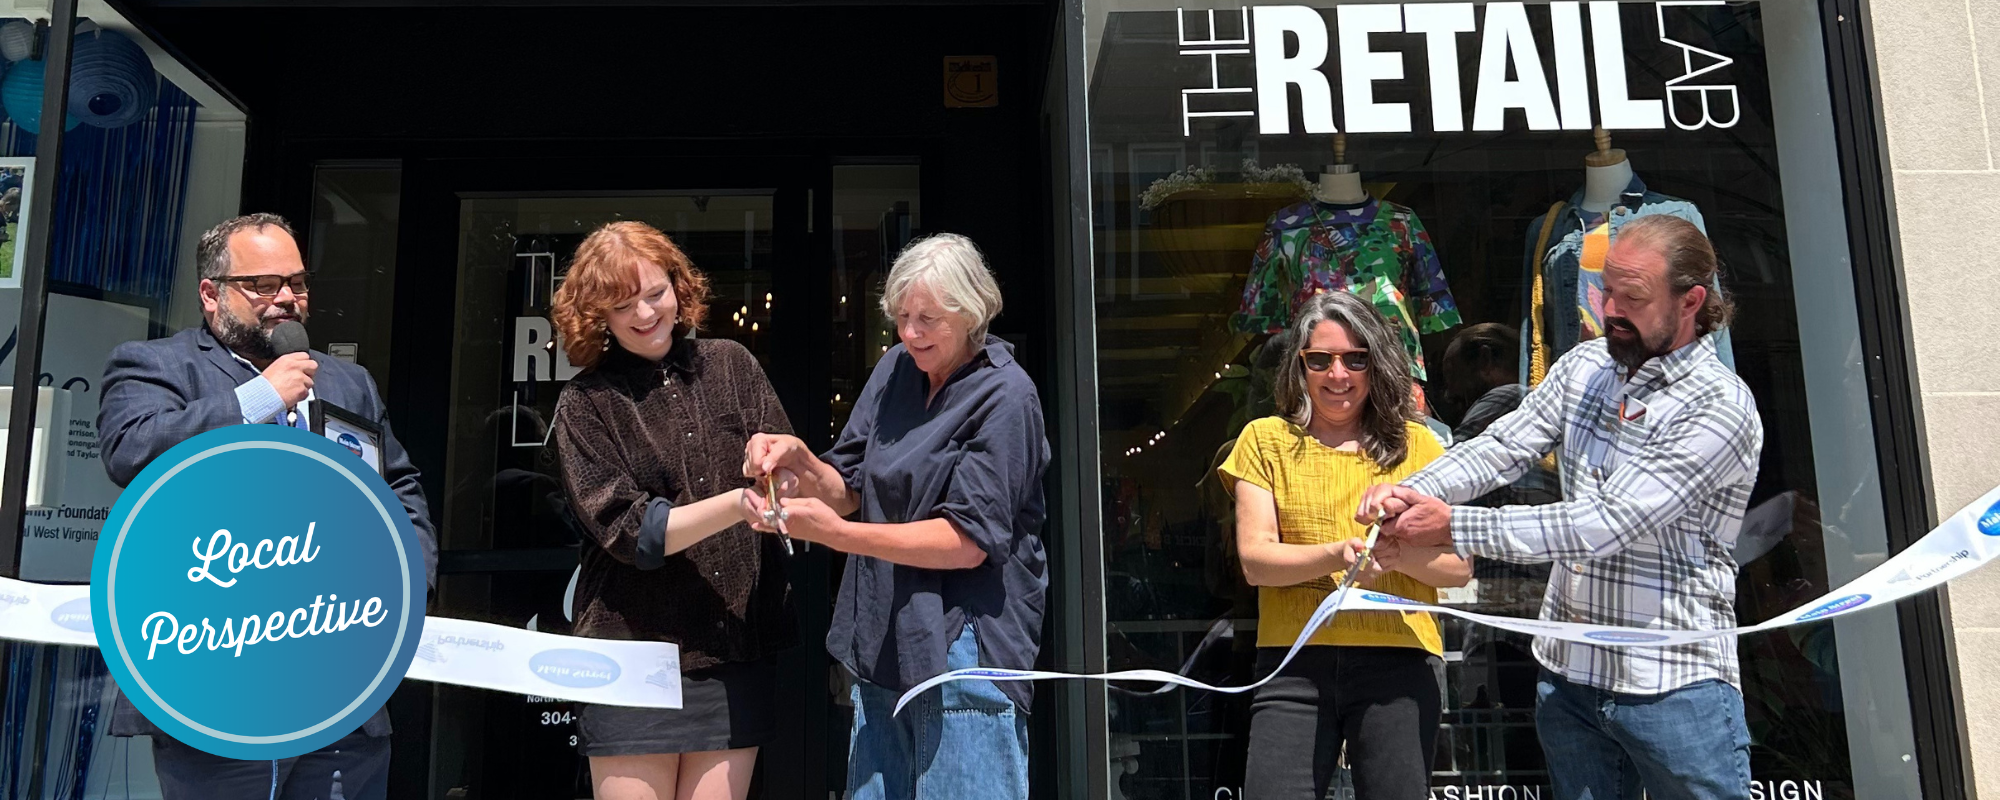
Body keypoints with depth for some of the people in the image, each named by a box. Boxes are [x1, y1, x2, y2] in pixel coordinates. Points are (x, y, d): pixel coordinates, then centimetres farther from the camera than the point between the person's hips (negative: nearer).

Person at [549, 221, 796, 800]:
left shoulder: (732, 365, 7)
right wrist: (740, 503, -24)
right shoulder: (586, 402, 0)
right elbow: (625, 530, -10)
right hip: (634, 649, -2)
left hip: (739, 648, 2)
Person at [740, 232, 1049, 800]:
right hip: (883, 642, 7)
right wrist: (800, 463, -11)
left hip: (966, 644, -7)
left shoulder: (1003, 395, -11)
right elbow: (848, 491, 11)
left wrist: (835, 533, -20)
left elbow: (968, 541, -17)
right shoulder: (896, 369, 9)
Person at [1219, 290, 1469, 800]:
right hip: (1295, 660, -1)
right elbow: (1255, 560, -2)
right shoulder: (1266, 440, 7)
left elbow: (1460, 565, 7)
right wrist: (1338, 554, -19)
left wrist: (1399, 554, -14)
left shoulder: (1415, 444, 10)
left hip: (1398, 659, 1)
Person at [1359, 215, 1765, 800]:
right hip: (1567, 671, 6)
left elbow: (1608, 523, -24)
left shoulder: (1720, 409, -17)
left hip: (1675, 685, -6)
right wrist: (1410, 491, -21)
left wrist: (1452, 526, -26)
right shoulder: (1585, 366, 6)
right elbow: (1501, 449, -1)